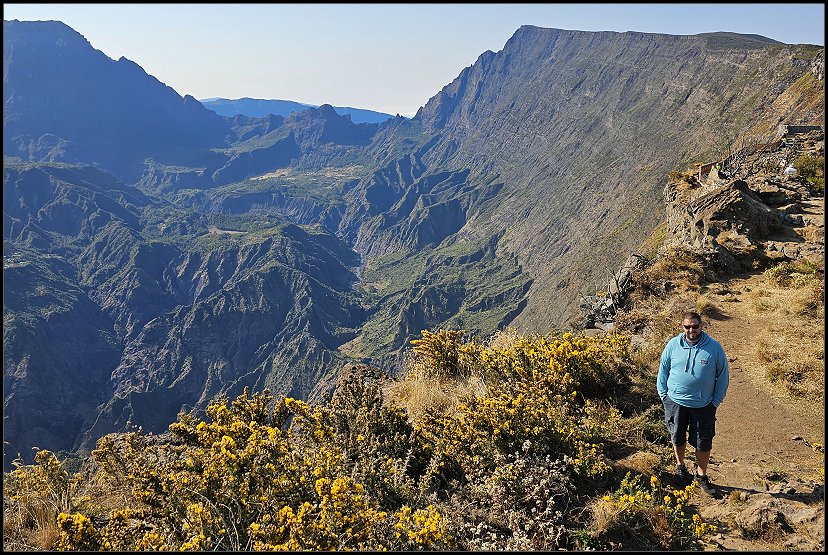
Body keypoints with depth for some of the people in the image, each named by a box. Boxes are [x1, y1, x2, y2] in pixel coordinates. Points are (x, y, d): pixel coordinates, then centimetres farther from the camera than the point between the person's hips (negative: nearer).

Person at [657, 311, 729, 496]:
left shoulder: (714, 348, -9)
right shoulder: (673, 345, -6)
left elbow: (723, 376, 1)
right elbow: (663, 371, 6)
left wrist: (716, 401, -1)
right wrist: (663, 395, 2)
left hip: (703, 405, -1)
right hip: (675, 402, 1)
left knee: (704, 443, 7)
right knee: (678, 438, 16)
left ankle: (701, 475, 29)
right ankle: (680, 465, 42)